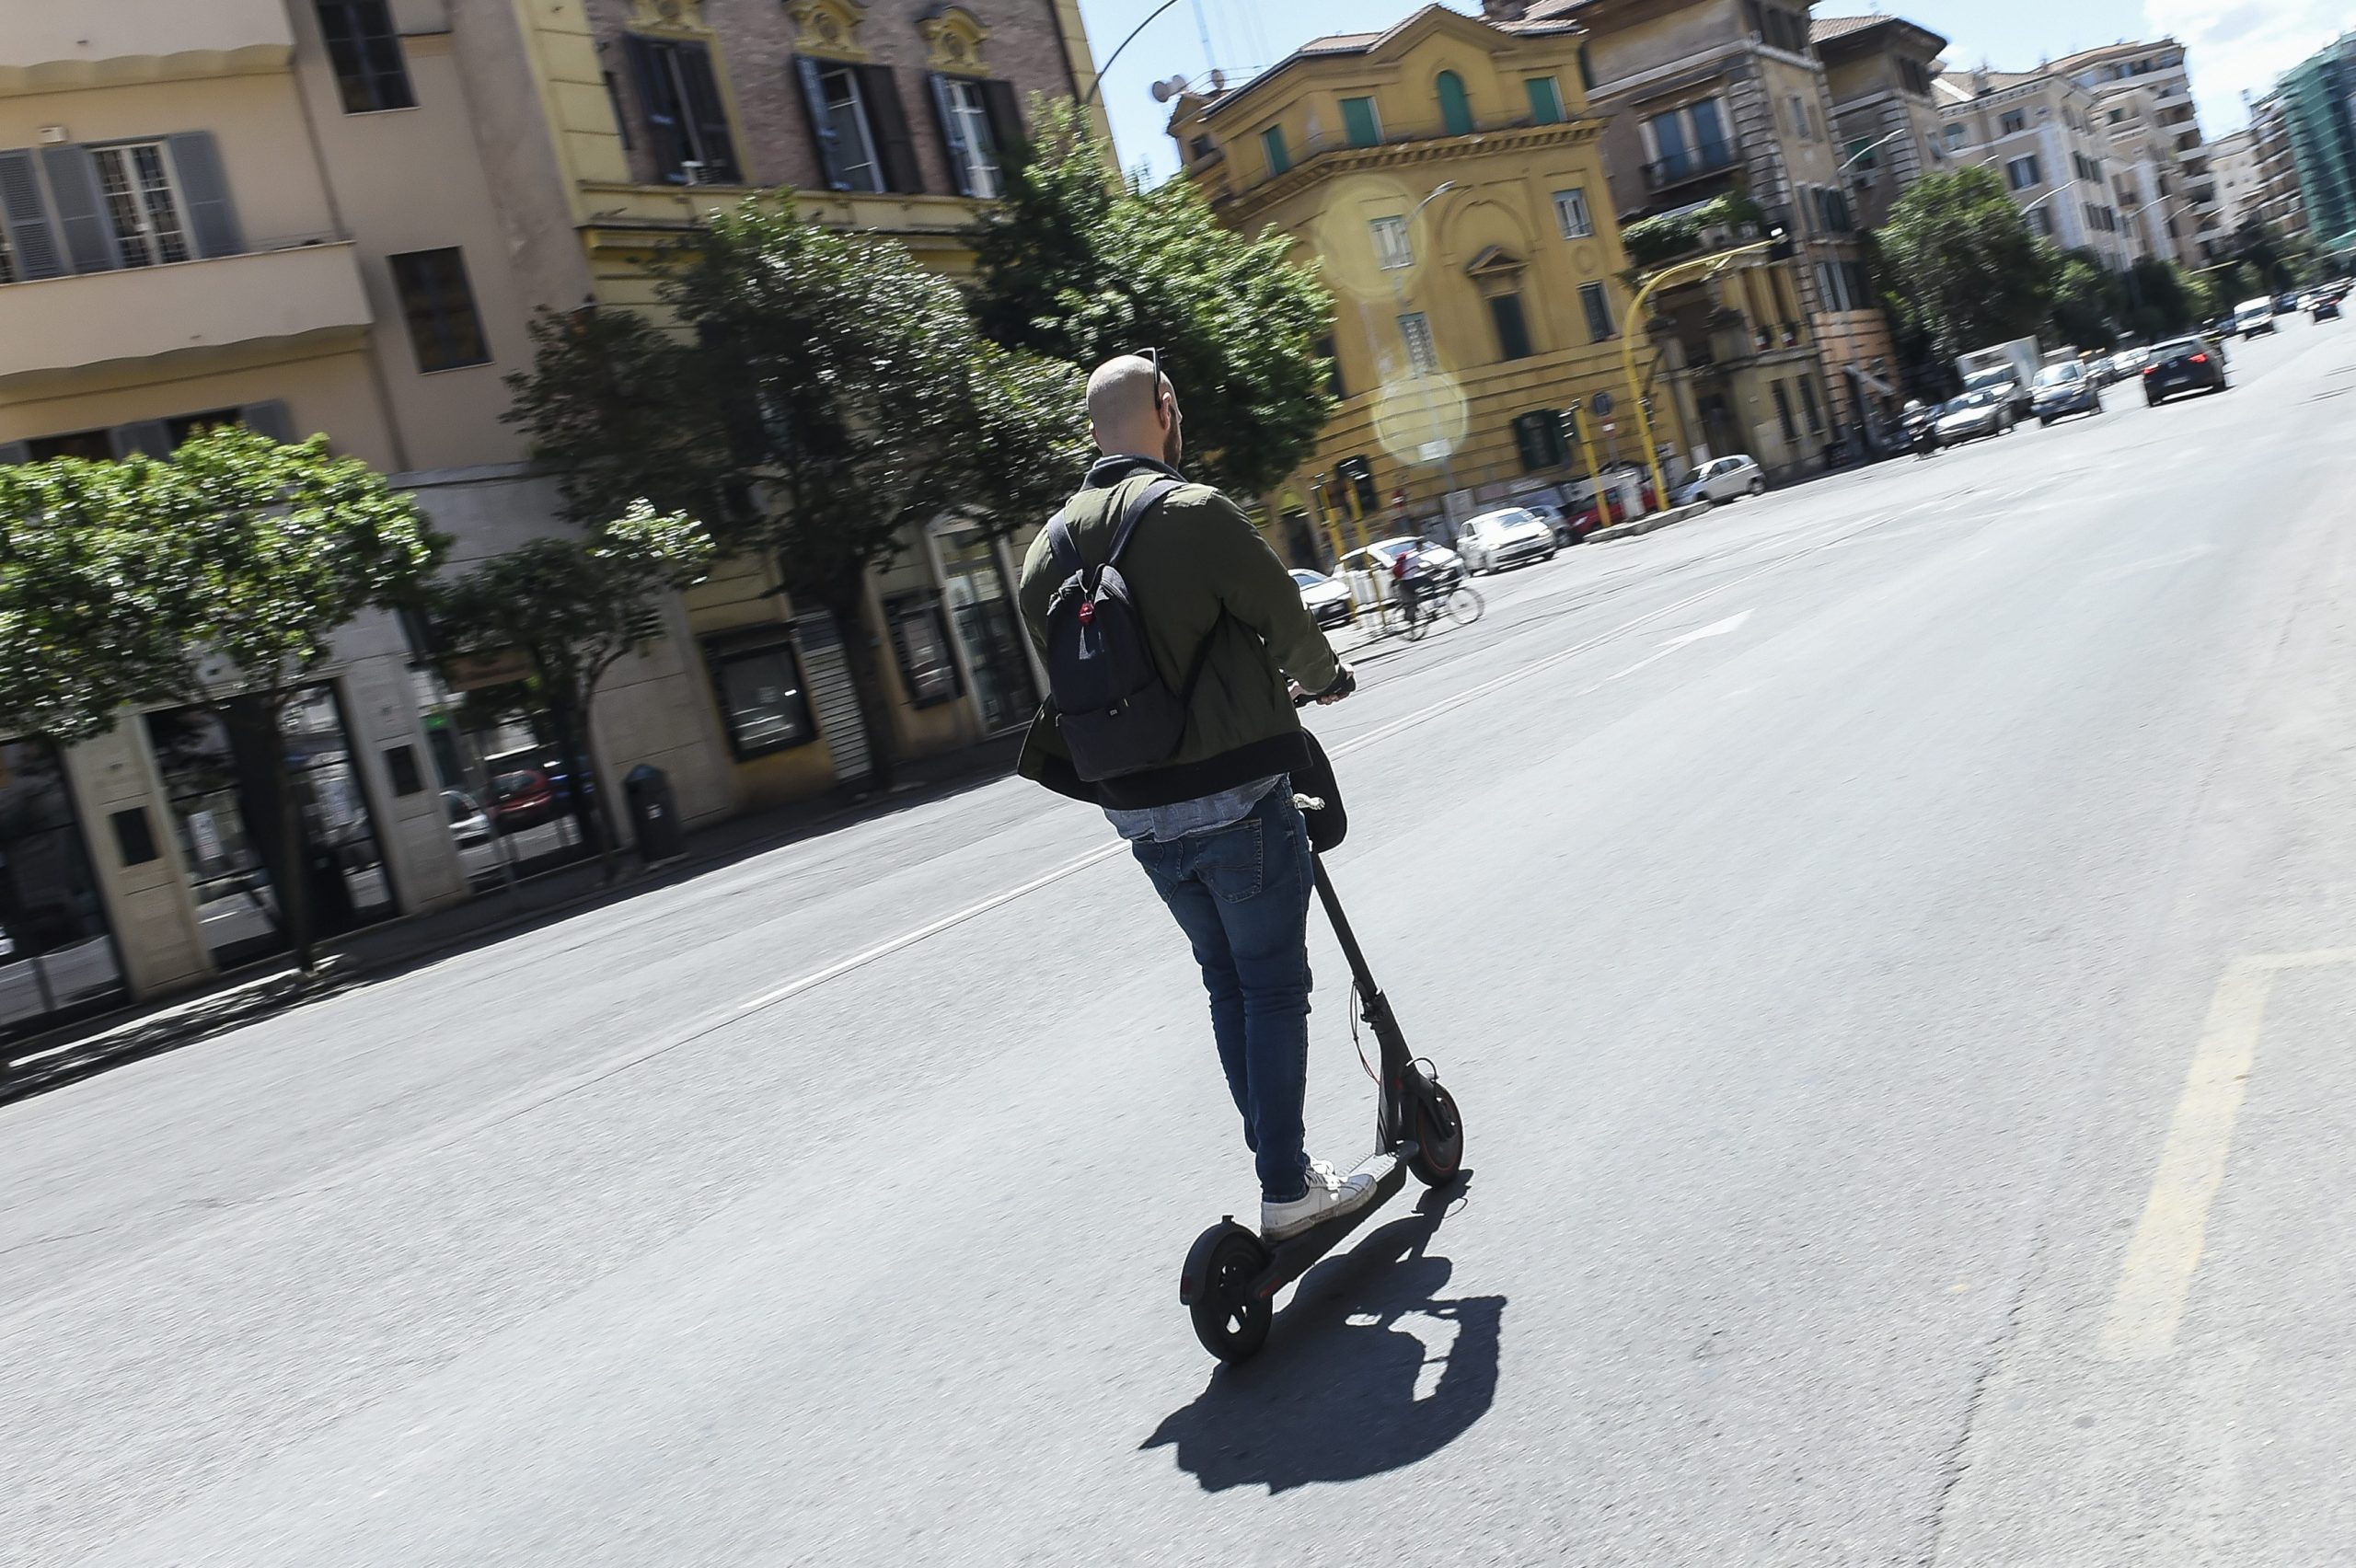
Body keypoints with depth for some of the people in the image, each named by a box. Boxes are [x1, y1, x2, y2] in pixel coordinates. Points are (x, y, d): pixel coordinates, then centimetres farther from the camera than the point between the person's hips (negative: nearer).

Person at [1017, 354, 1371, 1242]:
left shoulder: (1049, 549, 7)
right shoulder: (1193, 513, -13)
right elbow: (1286, 622, -7)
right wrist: (1322, 679, 15)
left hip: (1138, 815, 6)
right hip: (1235, 800, -6)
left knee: (1226, 985, 18)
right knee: (1272, 987, 5)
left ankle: (1280, 1165, 27)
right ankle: (1287, 1192, 10)